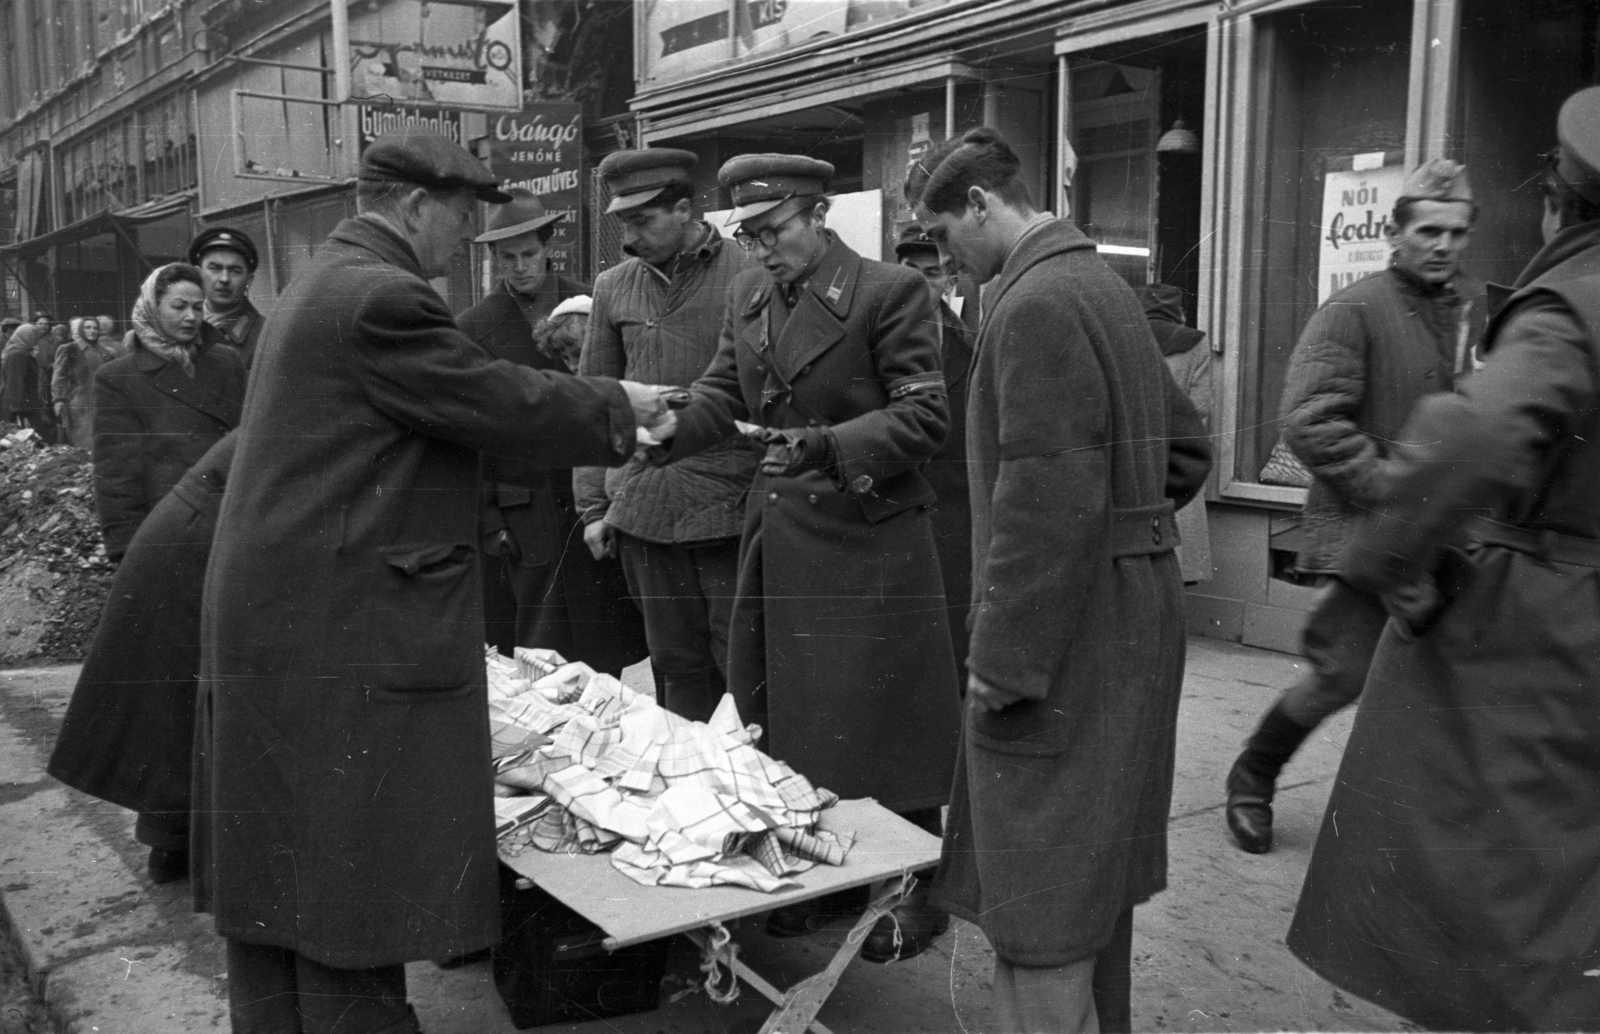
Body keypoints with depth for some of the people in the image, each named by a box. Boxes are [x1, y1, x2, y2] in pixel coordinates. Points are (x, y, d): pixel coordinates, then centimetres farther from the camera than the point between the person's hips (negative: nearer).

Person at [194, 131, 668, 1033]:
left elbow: (465, 404, 20)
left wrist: (600, 416, 19)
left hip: (266, 635, 11)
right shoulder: (383, 298, -17)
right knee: (352, 892, -1)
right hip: (347, 642, -11)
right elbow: (506, 405, -14)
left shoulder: (320, 288, 17)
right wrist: (617, 407, 3)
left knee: (276, 881, 18)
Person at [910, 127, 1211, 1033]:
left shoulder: (1036, 304, -17)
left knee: (1036, 895, -2)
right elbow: (1186, 446, 21)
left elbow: (1046, 500, -24)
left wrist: (1002, 660, -20)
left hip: (1067, 627, -10)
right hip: (1135, 613, 10)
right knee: (1097, 869, 21)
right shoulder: (1104, 283, 14)